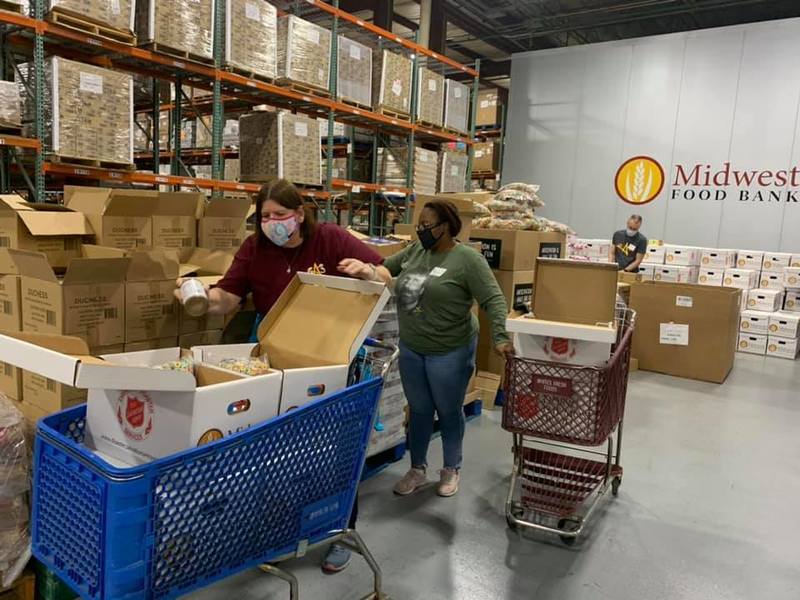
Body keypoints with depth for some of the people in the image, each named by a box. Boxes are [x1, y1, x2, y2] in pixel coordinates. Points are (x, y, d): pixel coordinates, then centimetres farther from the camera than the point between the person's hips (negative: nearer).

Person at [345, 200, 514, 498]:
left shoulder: (468, 259, -14)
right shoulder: (414, 251, 4)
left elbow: (494, 300, -19)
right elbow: (385, 267, 19)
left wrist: (501, 337, -30)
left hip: (449, 352, -5)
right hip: (410, 348, 5)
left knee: (449, 412, 12)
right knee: (419, 411, 16)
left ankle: (451, 469, 32)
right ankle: (417, 469, 32)